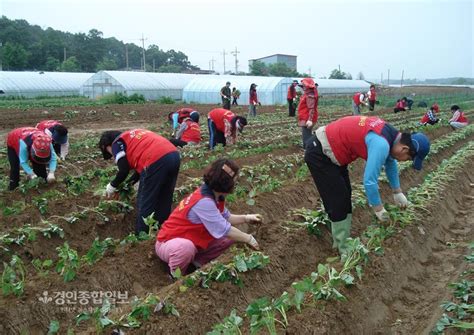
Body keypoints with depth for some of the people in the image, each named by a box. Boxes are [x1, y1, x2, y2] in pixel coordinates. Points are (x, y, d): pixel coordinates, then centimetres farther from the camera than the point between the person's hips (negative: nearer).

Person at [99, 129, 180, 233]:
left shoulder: (117, 143, 10)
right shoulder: (133, 135, 32)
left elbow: (124, 170, 4)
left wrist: (112, 186, 19)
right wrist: (132, 181, 31)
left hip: (156, 161, -8)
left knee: (145, 204, 7)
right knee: (164, 201, 19)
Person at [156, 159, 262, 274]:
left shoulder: (213, 194, -5)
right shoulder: (203, 202, -33)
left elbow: (225, 218, 8)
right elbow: (224, 230, -31)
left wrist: (246, 218, -5)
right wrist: (248, 239, -18)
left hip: (191, 241, 9)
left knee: (230, 237, 1)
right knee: (186, 247, -43)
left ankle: (198, 261, 9)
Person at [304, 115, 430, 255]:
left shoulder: (390, 134, 4)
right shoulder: (381, 144, -26)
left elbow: (391, 163, 22)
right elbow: (369, 180, -23)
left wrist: (397, 192, 28)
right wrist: (378, 209, -8)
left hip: (329, 150, 10)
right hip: (319, 153, -10)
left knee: (345, 196, 14)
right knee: (338, 201, -4)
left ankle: (343, 241, 25)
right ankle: (344, 248, 9)